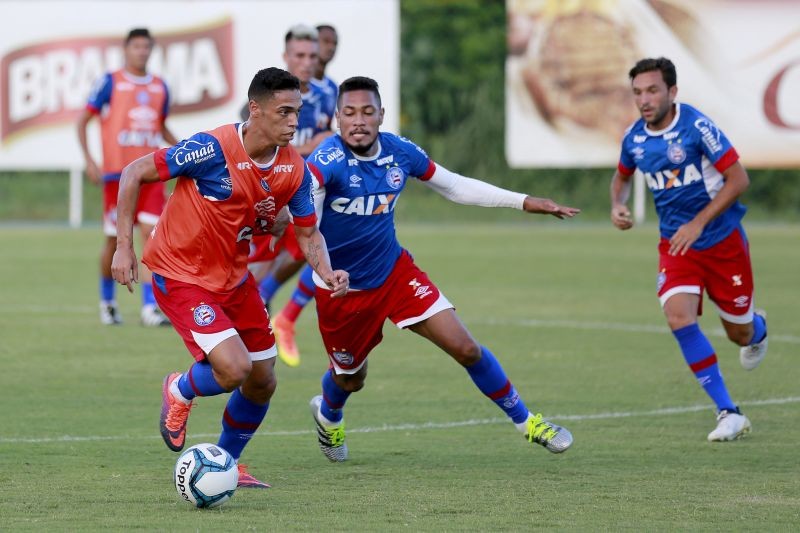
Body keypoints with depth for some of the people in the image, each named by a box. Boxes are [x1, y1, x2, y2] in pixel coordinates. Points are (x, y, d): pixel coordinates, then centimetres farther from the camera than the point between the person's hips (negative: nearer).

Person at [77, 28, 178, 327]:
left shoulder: (160, 87, 12)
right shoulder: (110, 83, -1)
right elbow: (83, 121, 1)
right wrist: (88, 160, -9)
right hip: (117, 173, -3)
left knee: (153, 237, -9)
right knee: (115, 240, 4)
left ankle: (150, 307, -9)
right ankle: (107, 302, 24)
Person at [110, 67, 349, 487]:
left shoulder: (294, 169, -8)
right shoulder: (213, 149, -26)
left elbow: (308, 234, 4)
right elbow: (134, 173, -17)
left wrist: (326, 272, -18)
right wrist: (123, 246, -18)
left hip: (233, 276, 7)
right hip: (180, 275, -7)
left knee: (262, 382, 9)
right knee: (233, 369, -20)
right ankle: (180, 392, 15)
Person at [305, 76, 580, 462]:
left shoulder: (400, 152, -9)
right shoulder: (327, 161, -27)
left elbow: (455, 186, 8)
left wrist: (524, 202, 7)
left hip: (394, 272, 3)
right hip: (341, 288, -3)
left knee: (467, 349, -7)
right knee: (350, 379, 17)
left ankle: (525, 422, 13)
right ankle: (328, 414, 55)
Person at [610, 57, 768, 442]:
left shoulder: (697, 127, -19)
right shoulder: (634, 138, -3)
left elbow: (738, 179, -18)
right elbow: (622, 176, 19)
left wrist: (698, 223, -22)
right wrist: (617, 205, -2)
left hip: (722, 240, -3)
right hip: (675, 245, 3)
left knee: (740, 334, 6)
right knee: (678, 315, -22)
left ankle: (758, 328, 49)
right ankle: (728, 413, -17)